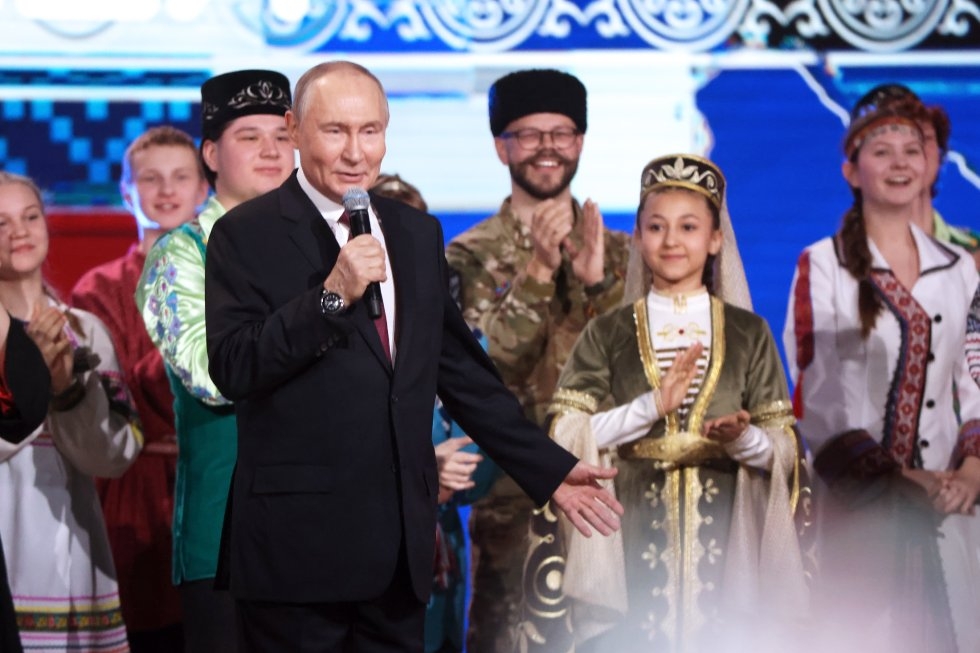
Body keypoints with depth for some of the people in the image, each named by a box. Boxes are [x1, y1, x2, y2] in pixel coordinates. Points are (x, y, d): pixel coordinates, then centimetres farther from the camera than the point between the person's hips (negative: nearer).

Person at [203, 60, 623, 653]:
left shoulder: (417, 234, 12)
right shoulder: (248, 235, -5)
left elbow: (462, 369, 17)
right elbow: (232, 369, -14)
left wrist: (550, 469, 14)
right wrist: (332, 295, -22)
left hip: (401, 541, 5)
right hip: (299, 542, -5)